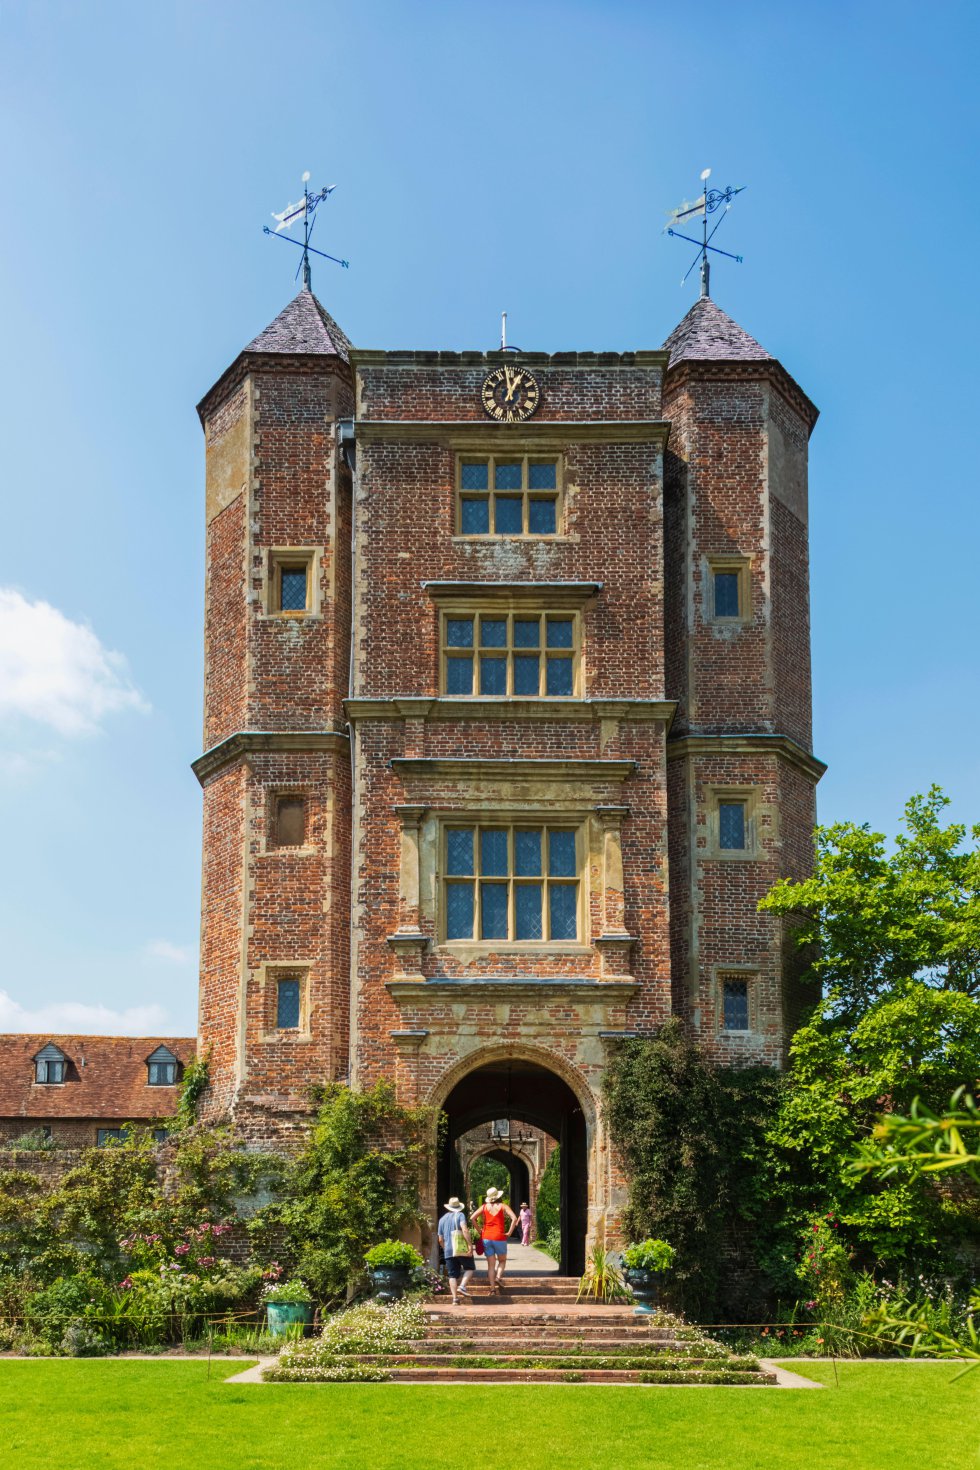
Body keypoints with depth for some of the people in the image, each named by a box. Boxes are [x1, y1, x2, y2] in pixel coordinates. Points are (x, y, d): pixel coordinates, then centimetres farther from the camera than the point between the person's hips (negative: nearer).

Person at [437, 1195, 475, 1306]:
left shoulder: (442, 1219, 16)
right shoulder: (460, 1215, 0)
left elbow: (440, 1239, 18)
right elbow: (464, 1230, -17)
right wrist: (470, 1244, -18)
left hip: (448, 1251, 4)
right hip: (462, 1249, -4)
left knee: (452, 1275, 7)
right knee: (470, 1267, 14)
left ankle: (455, 1298, -2)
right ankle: (462, 1286, -8)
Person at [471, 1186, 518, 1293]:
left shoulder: (484, 1207, 6)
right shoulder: (503, 1207, -1)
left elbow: (472, 1218, -2)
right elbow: (514, 1218, -15)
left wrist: (479, 1230, 6)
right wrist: (509, 1232, -8)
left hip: (486, 1238, 2)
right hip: (499, 1238, -2)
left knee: (491, 1264, 8)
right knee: (502, 1260, 19)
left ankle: (492, 1289, 2)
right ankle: (498, 1276, -7)